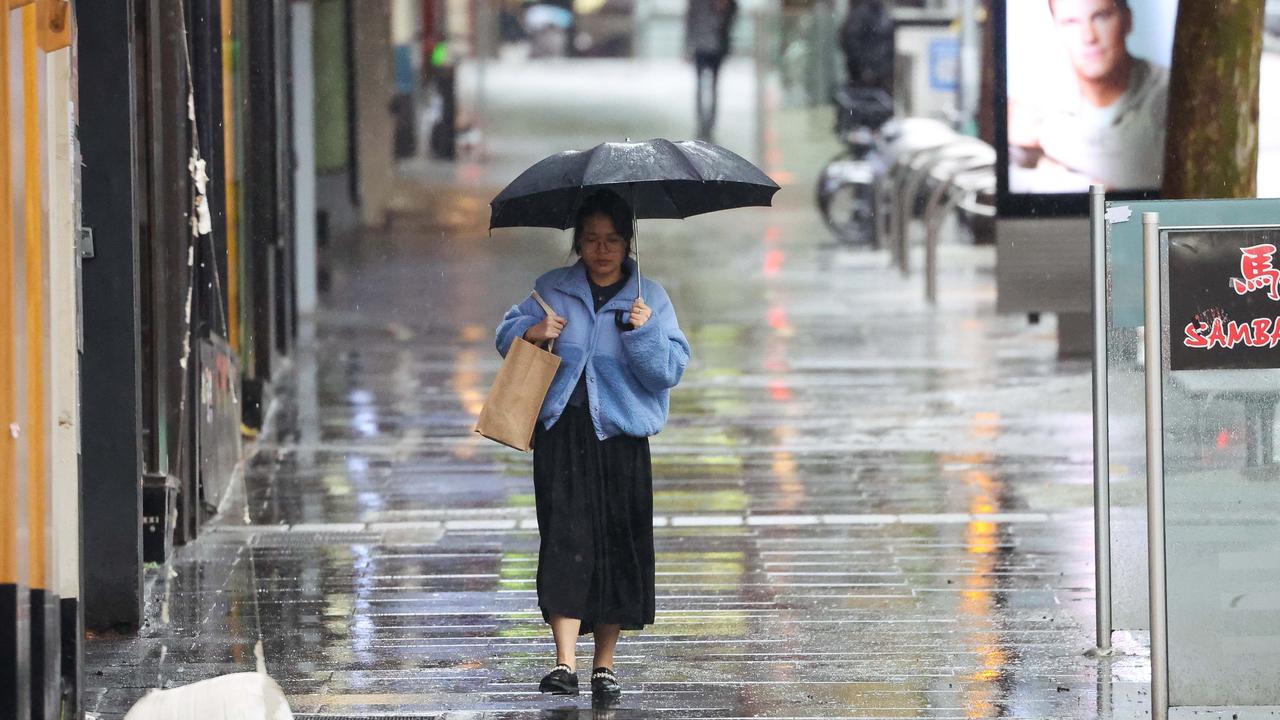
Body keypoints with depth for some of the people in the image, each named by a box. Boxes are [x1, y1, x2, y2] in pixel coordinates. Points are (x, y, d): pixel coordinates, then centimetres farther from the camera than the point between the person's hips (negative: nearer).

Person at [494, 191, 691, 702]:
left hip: (621, 435, 0)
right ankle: (565, 663, -18)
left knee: (618, 546, 2)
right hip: (562, 433, 0)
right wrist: (532, 332, -4)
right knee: (566, 540, -12)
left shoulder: (650, 298, 6)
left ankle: (604, 665, 15)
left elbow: (670, 371, -1)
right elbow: (507, 333, 17)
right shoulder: (553, 290, 9)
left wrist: (645, 333, -18)